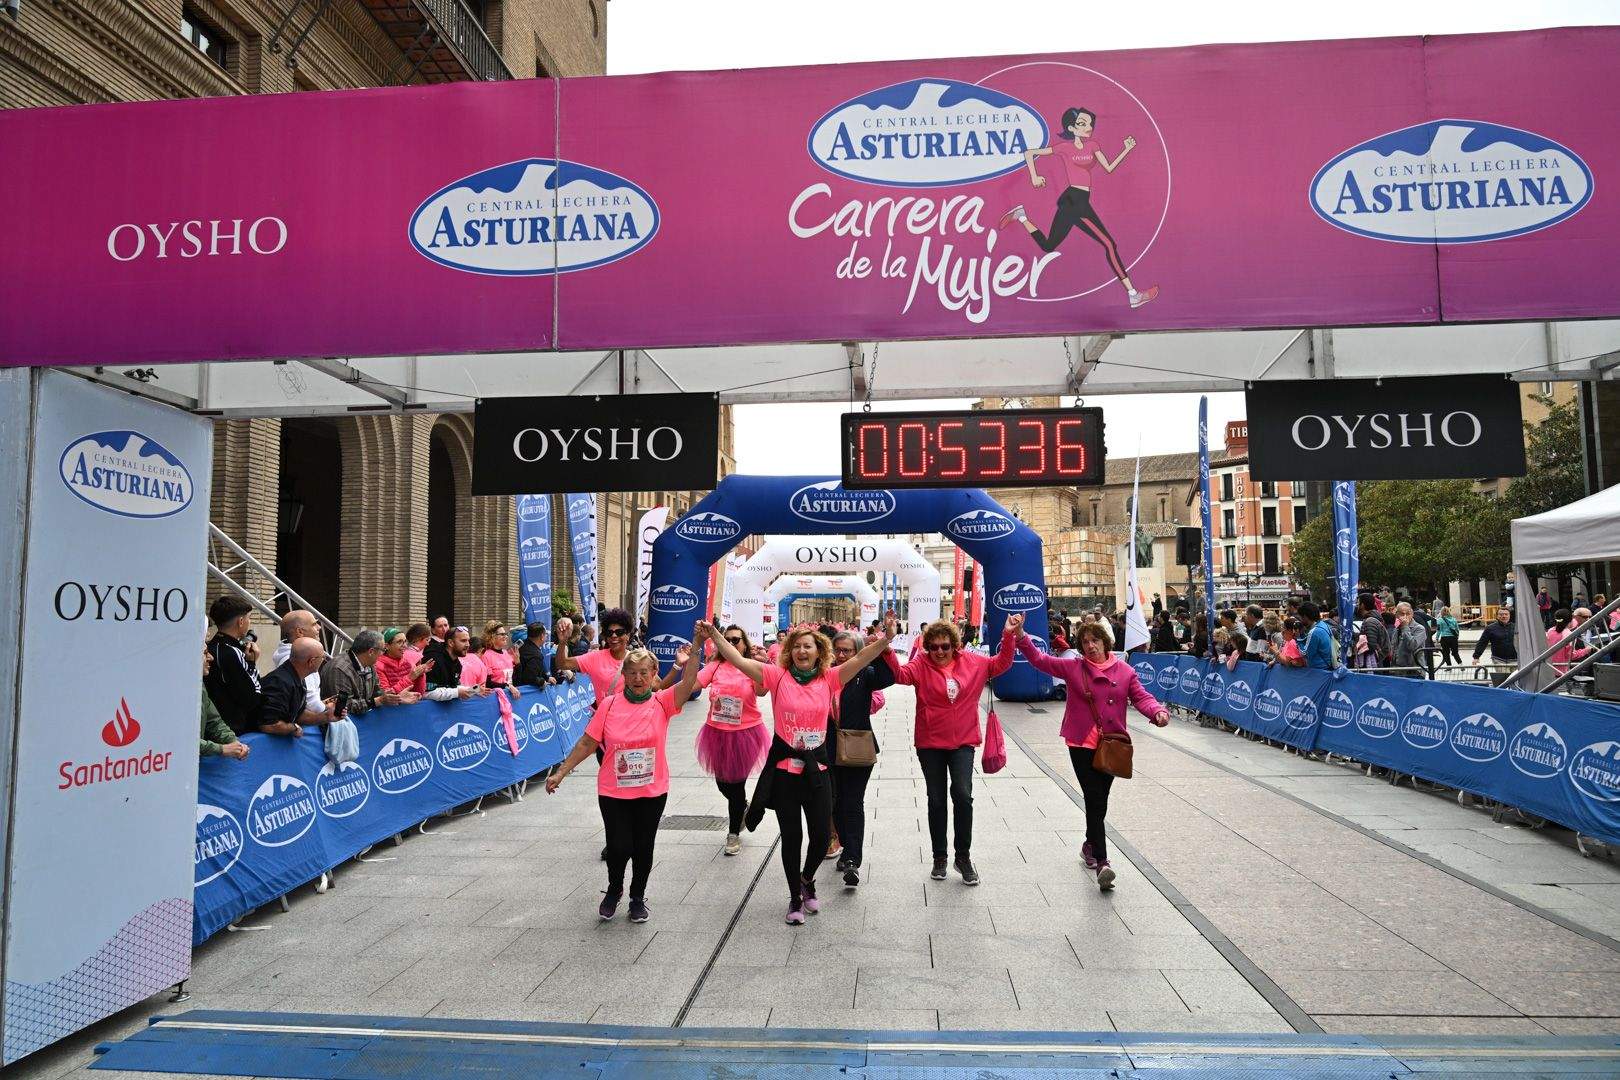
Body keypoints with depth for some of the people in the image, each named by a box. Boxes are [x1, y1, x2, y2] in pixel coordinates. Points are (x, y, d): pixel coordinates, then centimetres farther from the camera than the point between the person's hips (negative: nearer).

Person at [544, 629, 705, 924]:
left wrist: (695, 646, -38)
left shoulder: (662, 703, -8)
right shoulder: (609, 705, -6)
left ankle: (638, 897, 35)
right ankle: (614, 890, 32)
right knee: (619, 847, 0)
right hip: (613, 792, 0)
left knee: (643, 847, 11)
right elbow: (587, 743, 0)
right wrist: (560, 773, 0)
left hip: (653, 791, 0)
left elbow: (688, 682, -25)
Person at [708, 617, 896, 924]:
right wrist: (713, 635, -19)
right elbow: (738, 660, -10)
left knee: (822, 836, 5)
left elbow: (860, 659, -13)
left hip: (815, 768, 1)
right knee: (791, 836, 8)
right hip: (784, 768, -1)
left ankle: (807, 879, 38)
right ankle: (796, 897, 28)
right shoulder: (778, 676, -4)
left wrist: (885, 639, -27)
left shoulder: (830, 678, -1)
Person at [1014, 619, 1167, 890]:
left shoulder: (1124, 671, 2)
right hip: (1082, 744, -2)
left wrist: (1158, 711, -24)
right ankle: (1102, 862, -11)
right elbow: (1040, 660, -2)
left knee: (1099, 801, 16)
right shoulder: (1073, 667, -1)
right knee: (1095, 800, -9)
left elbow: (1141, 697, -4)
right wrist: (1022, 638, -15)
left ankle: (1090, 845, 39)